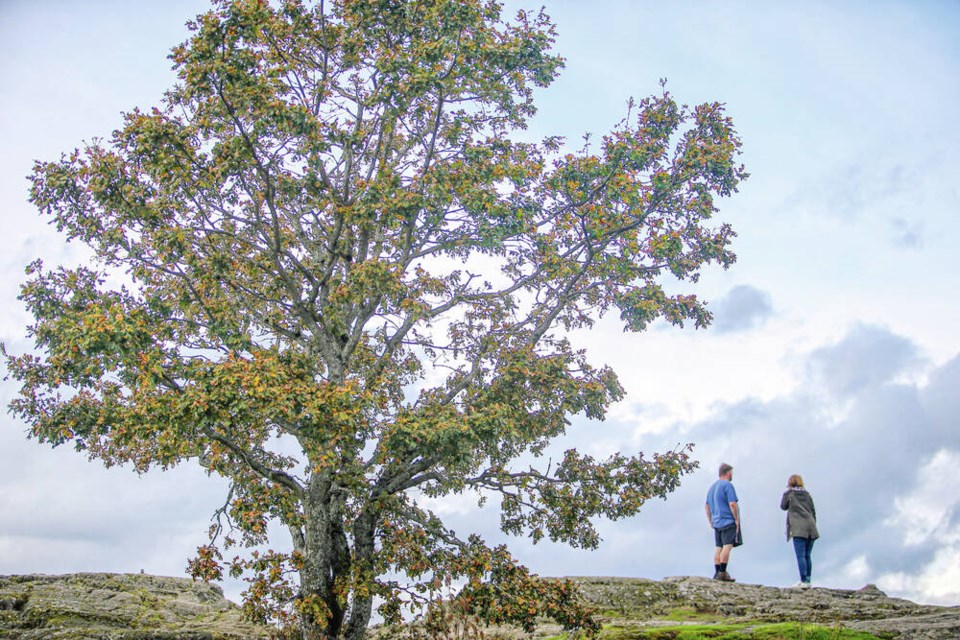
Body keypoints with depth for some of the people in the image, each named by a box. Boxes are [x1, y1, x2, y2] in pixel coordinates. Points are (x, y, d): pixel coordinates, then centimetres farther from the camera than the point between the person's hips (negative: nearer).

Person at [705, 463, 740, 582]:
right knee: (727, 546, -10)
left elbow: (707, 506, 22)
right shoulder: (727, 485, -8)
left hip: (716, 522, 8)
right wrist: (737, 519, -9)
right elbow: (732, 504, -16)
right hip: (728, 522, -8)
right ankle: (723, 573, -14)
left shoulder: (712, 486, 18)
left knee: (718, 547, 8)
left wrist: (710, 521, 25)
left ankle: (717, 572, 7)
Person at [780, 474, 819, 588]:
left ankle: (804, 581, -15)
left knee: (801, 556, -8)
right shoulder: (807, 494, 18)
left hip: (798, 528, -5)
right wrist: (813, 525, 18)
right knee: (808, 556, 10)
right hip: (810, 528, 5)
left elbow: (783, 506, 16)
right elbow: (813, 511, 15)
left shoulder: (789, 493, 4)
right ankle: (807, 580, 10)